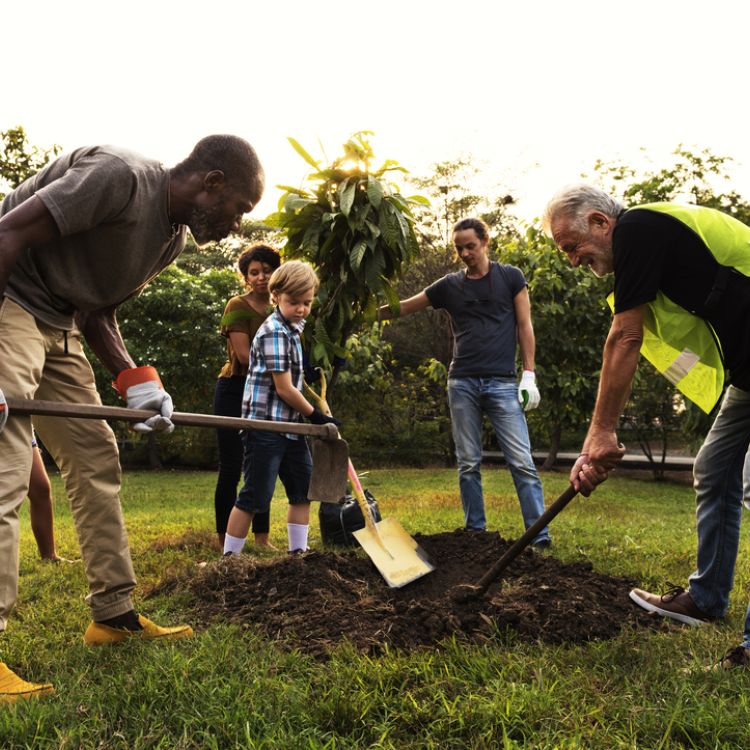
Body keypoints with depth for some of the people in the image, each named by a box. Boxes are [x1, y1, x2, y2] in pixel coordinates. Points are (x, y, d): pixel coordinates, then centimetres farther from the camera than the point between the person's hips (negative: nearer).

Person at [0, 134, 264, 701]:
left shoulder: (174, 237, 9)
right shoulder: (120, 176, -19)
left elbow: (98, 312, 12)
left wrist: (134, 380, -4)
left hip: (59, 327, 10)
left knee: (95, 459, 10)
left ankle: (113, 613, 20)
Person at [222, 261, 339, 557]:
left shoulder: (293, 329, 14)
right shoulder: (274, 333, -16)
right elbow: (284, 389, -18)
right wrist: (317, 417, -8)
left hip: (290, 425, 10)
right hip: (266, 425, -10)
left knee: (303, 490, 12)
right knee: (254, 497, -6)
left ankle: (298, 552, 22)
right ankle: (229, 558, 3)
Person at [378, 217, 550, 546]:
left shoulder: (510, 277, 6)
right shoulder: (449, 285, 11)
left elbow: (524, 326, 5)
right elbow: (402, 307, 14)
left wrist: (529, 375, -3)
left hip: (502, 383, -2)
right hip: (462, 383, 3)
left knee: (522, 462, -7)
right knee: (468, 464, 5)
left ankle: (540, 535, -6)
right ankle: (475, 531, 13)